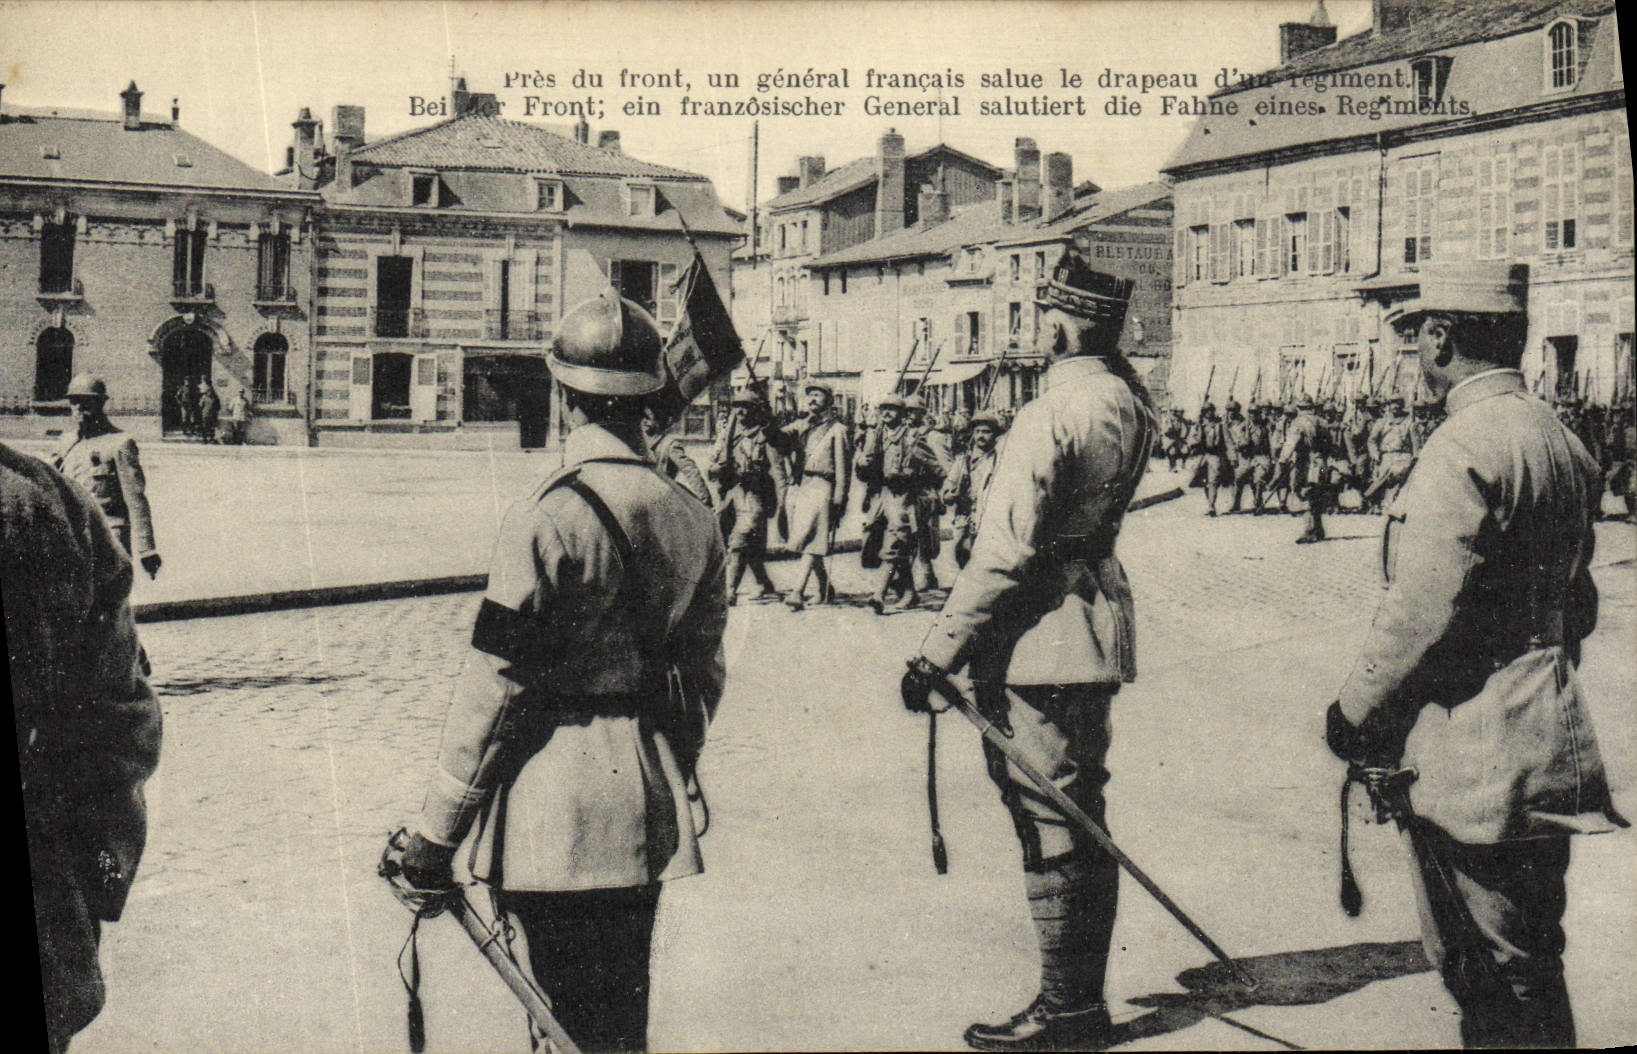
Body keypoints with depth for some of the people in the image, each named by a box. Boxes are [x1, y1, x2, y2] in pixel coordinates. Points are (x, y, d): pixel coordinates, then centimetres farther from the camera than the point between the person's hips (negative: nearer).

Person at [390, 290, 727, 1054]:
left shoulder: (548, 519, -15)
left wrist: (436, 832, -6)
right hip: (649, 812, 6)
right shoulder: (693, 519, 3)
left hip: (554, 817, -6)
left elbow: (493, 689, -14)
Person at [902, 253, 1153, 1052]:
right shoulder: (1128, 399, 8)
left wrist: (940, 650, -17)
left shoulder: (1051, 415, -18)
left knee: (1048, 824, -2)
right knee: (1081, 816, 15)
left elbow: (1004, 553, -21)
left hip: (1039, 637, -9)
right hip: (1097, 623, 9)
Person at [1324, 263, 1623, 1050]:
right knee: (1527, 973, 18)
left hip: (1474, 766, -9)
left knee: (1497, 978, 1)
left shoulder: (1463, 447, -19)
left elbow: (1420, 615, -21)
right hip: (1549, 745, 9)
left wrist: (1354, 712, -7)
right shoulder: (1559, 439, 11)